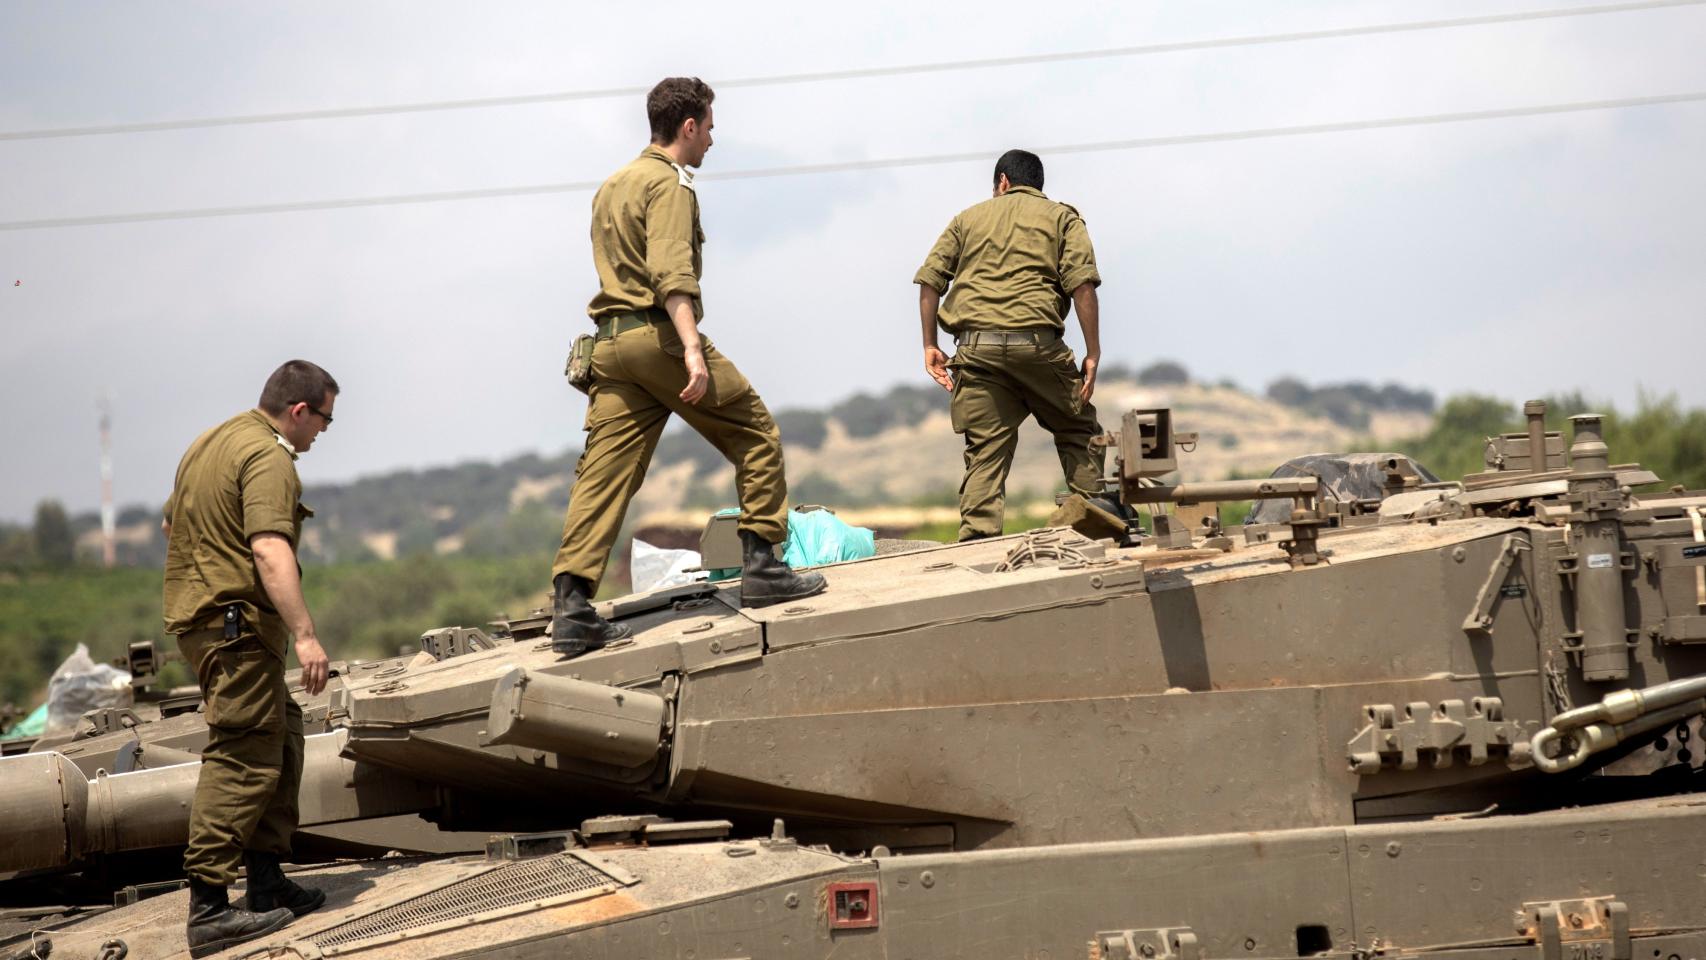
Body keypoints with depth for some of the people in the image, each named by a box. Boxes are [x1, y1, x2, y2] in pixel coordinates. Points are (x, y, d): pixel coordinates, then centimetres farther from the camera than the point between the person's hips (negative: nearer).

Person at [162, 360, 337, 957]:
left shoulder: (210, 443, 19)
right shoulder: (269, 458, -13)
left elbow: (170, 525, 31)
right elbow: (270, 550, -26)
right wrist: (304, 634, -30)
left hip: (195, 612, 11)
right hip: (238, 622, -11)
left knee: (281, 742, 16)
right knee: (243, 760, -11)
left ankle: (267, 881, 19)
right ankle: (208, 909, -14)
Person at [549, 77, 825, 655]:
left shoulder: (610, 188, 23)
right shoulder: (668, 183, -5)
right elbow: (670, 272, -18)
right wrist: (692, 348, -27)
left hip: (611, 343, 8)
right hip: (661, 334, -8)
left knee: (602, 476, 1)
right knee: (756, 435, 7)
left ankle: (571, 607, -9)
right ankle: (761, 568, 7)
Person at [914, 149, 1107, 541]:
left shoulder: (968, 218, 21)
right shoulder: (1061, 217, 14)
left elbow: (930, 280, 11)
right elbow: (1082, 283, -1)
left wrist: (930, 345, 14)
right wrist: (1093, 352, -2)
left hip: (976, 346, 2)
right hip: (1036, 342, -2)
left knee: (986, 450, 3)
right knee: (1078, 429, 17)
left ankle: (977, 540, -8)